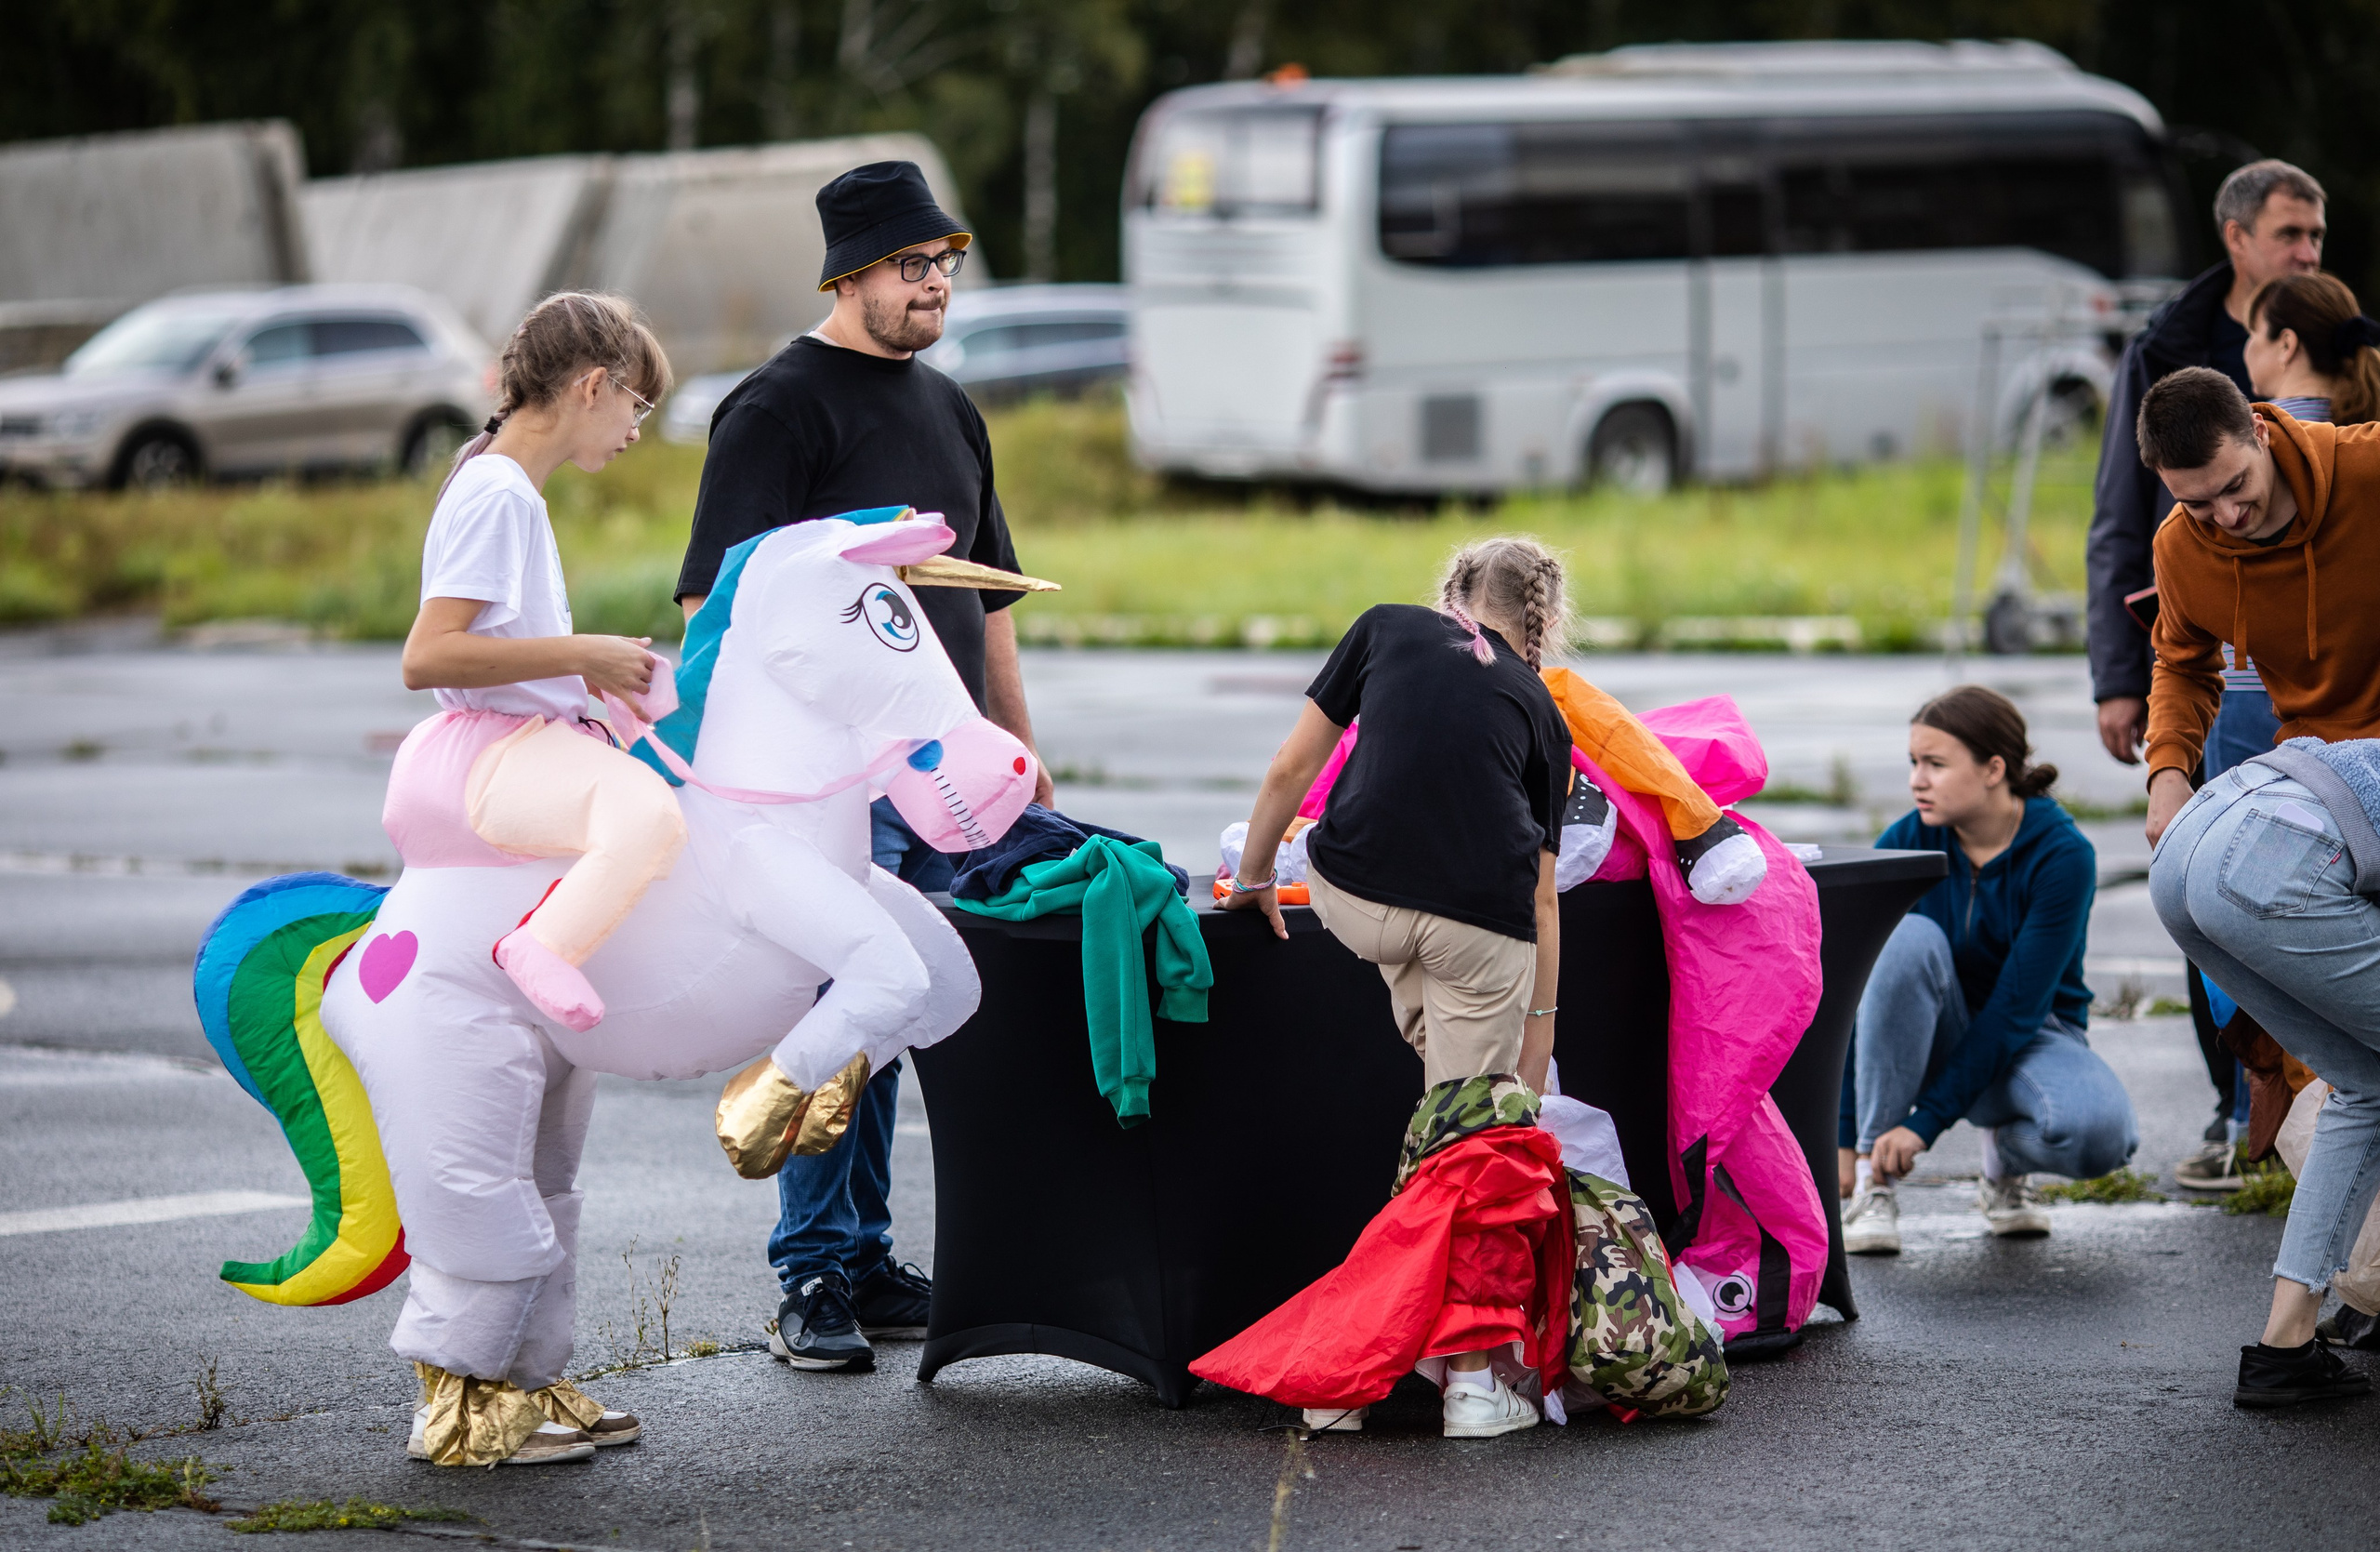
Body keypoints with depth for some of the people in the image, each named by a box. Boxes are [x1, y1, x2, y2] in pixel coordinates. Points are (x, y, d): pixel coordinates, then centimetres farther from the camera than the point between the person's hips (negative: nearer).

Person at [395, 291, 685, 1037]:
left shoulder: (513, 492, 20)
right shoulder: (497, 495, -11)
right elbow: (425, 658, -22)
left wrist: (600, 669, 14)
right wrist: (581, 655, -18)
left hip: (533, 744, 11)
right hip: (488, 757, -11)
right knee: (648, 818, -37)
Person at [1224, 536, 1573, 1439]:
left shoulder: (1388, 629, 18)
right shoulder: (1538, 710, 21)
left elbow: (1290, 772, 16)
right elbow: (1542, 899, 20)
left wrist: (1253, 878, 30)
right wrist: (1537, 1025, 27)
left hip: (1353, 899, 0)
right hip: (1483, 925, 0)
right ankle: (1472, 1374, 7)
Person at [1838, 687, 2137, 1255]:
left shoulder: (2062, 856, -21)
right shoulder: (1904, 844, -13)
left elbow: (2016, 1007, -23)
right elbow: (1857, 992, -12)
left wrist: (1927, 1120, -26)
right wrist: (1843, 1140, -15)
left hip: (2031, 1037, -2)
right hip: (1935, 1038, 2)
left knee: (2099, 1133, -36)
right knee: (1909, 938, -32)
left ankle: (2005, 1159, 3)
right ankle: (1874, 1183, -24)